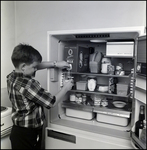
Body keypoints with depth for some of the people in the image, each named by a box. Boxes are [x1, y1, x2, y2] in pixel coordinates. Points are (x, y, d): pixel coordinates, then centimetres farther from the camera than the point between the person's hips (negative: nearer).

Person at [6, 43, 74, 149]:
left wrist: (55, 64, 4)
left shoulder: (12, 77, -2)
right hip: (27, 134, -8)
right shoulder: (28, 84, -29)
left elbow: (37, 65, 11)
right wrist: (66, 88, -7)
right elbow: (51, 103, -21)